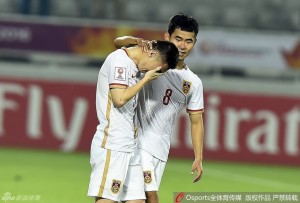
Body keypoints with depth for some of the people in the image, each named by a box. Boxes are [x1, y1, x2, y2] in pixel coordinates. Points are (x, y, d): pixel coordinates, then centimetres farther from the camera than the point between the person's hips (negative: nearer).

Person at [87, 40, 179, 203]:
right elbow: (120, 99, -17)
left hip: (129, 146, 10)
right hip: (112, 146, -10)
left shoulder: (134, 66, 18)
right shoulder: (120, 59, -9)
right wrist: (146, 79, -7)